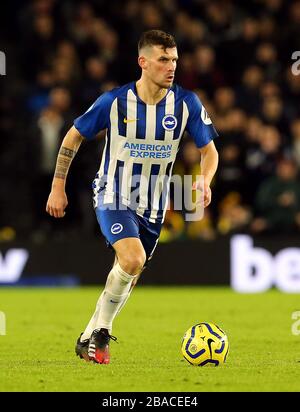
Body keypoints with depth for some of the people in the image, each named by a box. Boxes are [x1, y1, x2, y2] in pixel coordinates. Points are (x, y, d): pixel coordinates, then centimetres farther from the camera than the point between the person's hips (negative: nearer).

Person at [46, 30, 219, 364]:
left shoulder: (186, 104, -8)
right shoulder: (115, 101, -14)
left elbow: (209, 151, 2)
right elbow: (73, 136, 0)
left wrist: (205, 182, -19)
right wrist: (58, 186, -2)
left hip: (152, 207, 4)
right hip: (113, 197, -4)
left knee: (127, 279, 12)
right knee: (133, 259, -28)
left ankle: (89, 339, 32)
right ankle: (102, 331, -9)